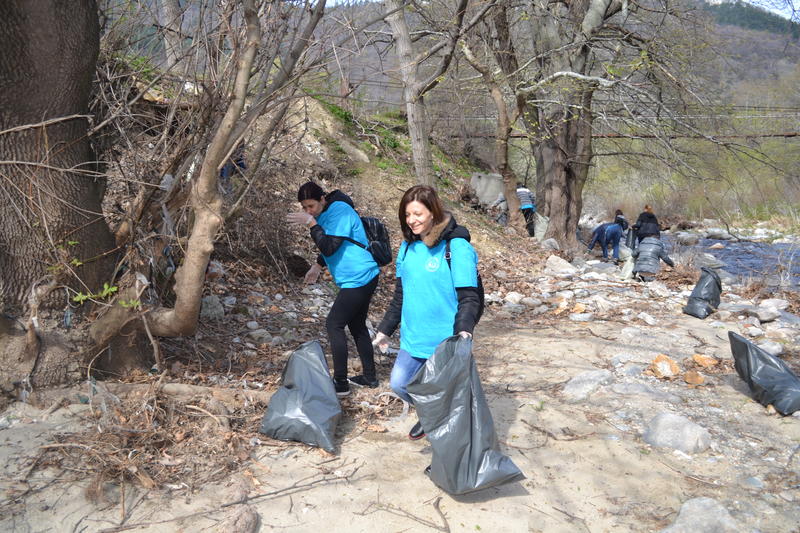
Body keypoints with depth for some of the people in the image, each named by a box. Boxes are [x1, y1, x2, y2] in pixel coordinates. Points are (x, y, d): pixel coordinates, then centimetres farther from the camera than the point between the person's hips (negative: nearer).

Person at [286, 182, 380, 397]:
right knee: (357, 326, 17)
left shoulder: (339, 211, -18)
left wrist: (311, 223, -24)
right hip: (364, 279, 10)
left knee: (334, 325, -6)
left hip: (357, 280, -10)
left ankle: (340, 383, -1)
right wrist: (317, 266, 18)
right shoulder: (326, 213, 11)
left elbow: (329, 247, -25)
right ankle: (369, 377, 26)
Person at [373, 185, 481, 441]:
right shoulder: (408, 246, 6)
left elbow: (469, 297, -16)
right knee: (399, 383, 8)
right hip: (413, 337, 6)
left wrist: (464, 330, -32)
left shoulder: (456, 247, -15)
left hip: (445, 340, -6)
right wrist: (385, 329, 18)